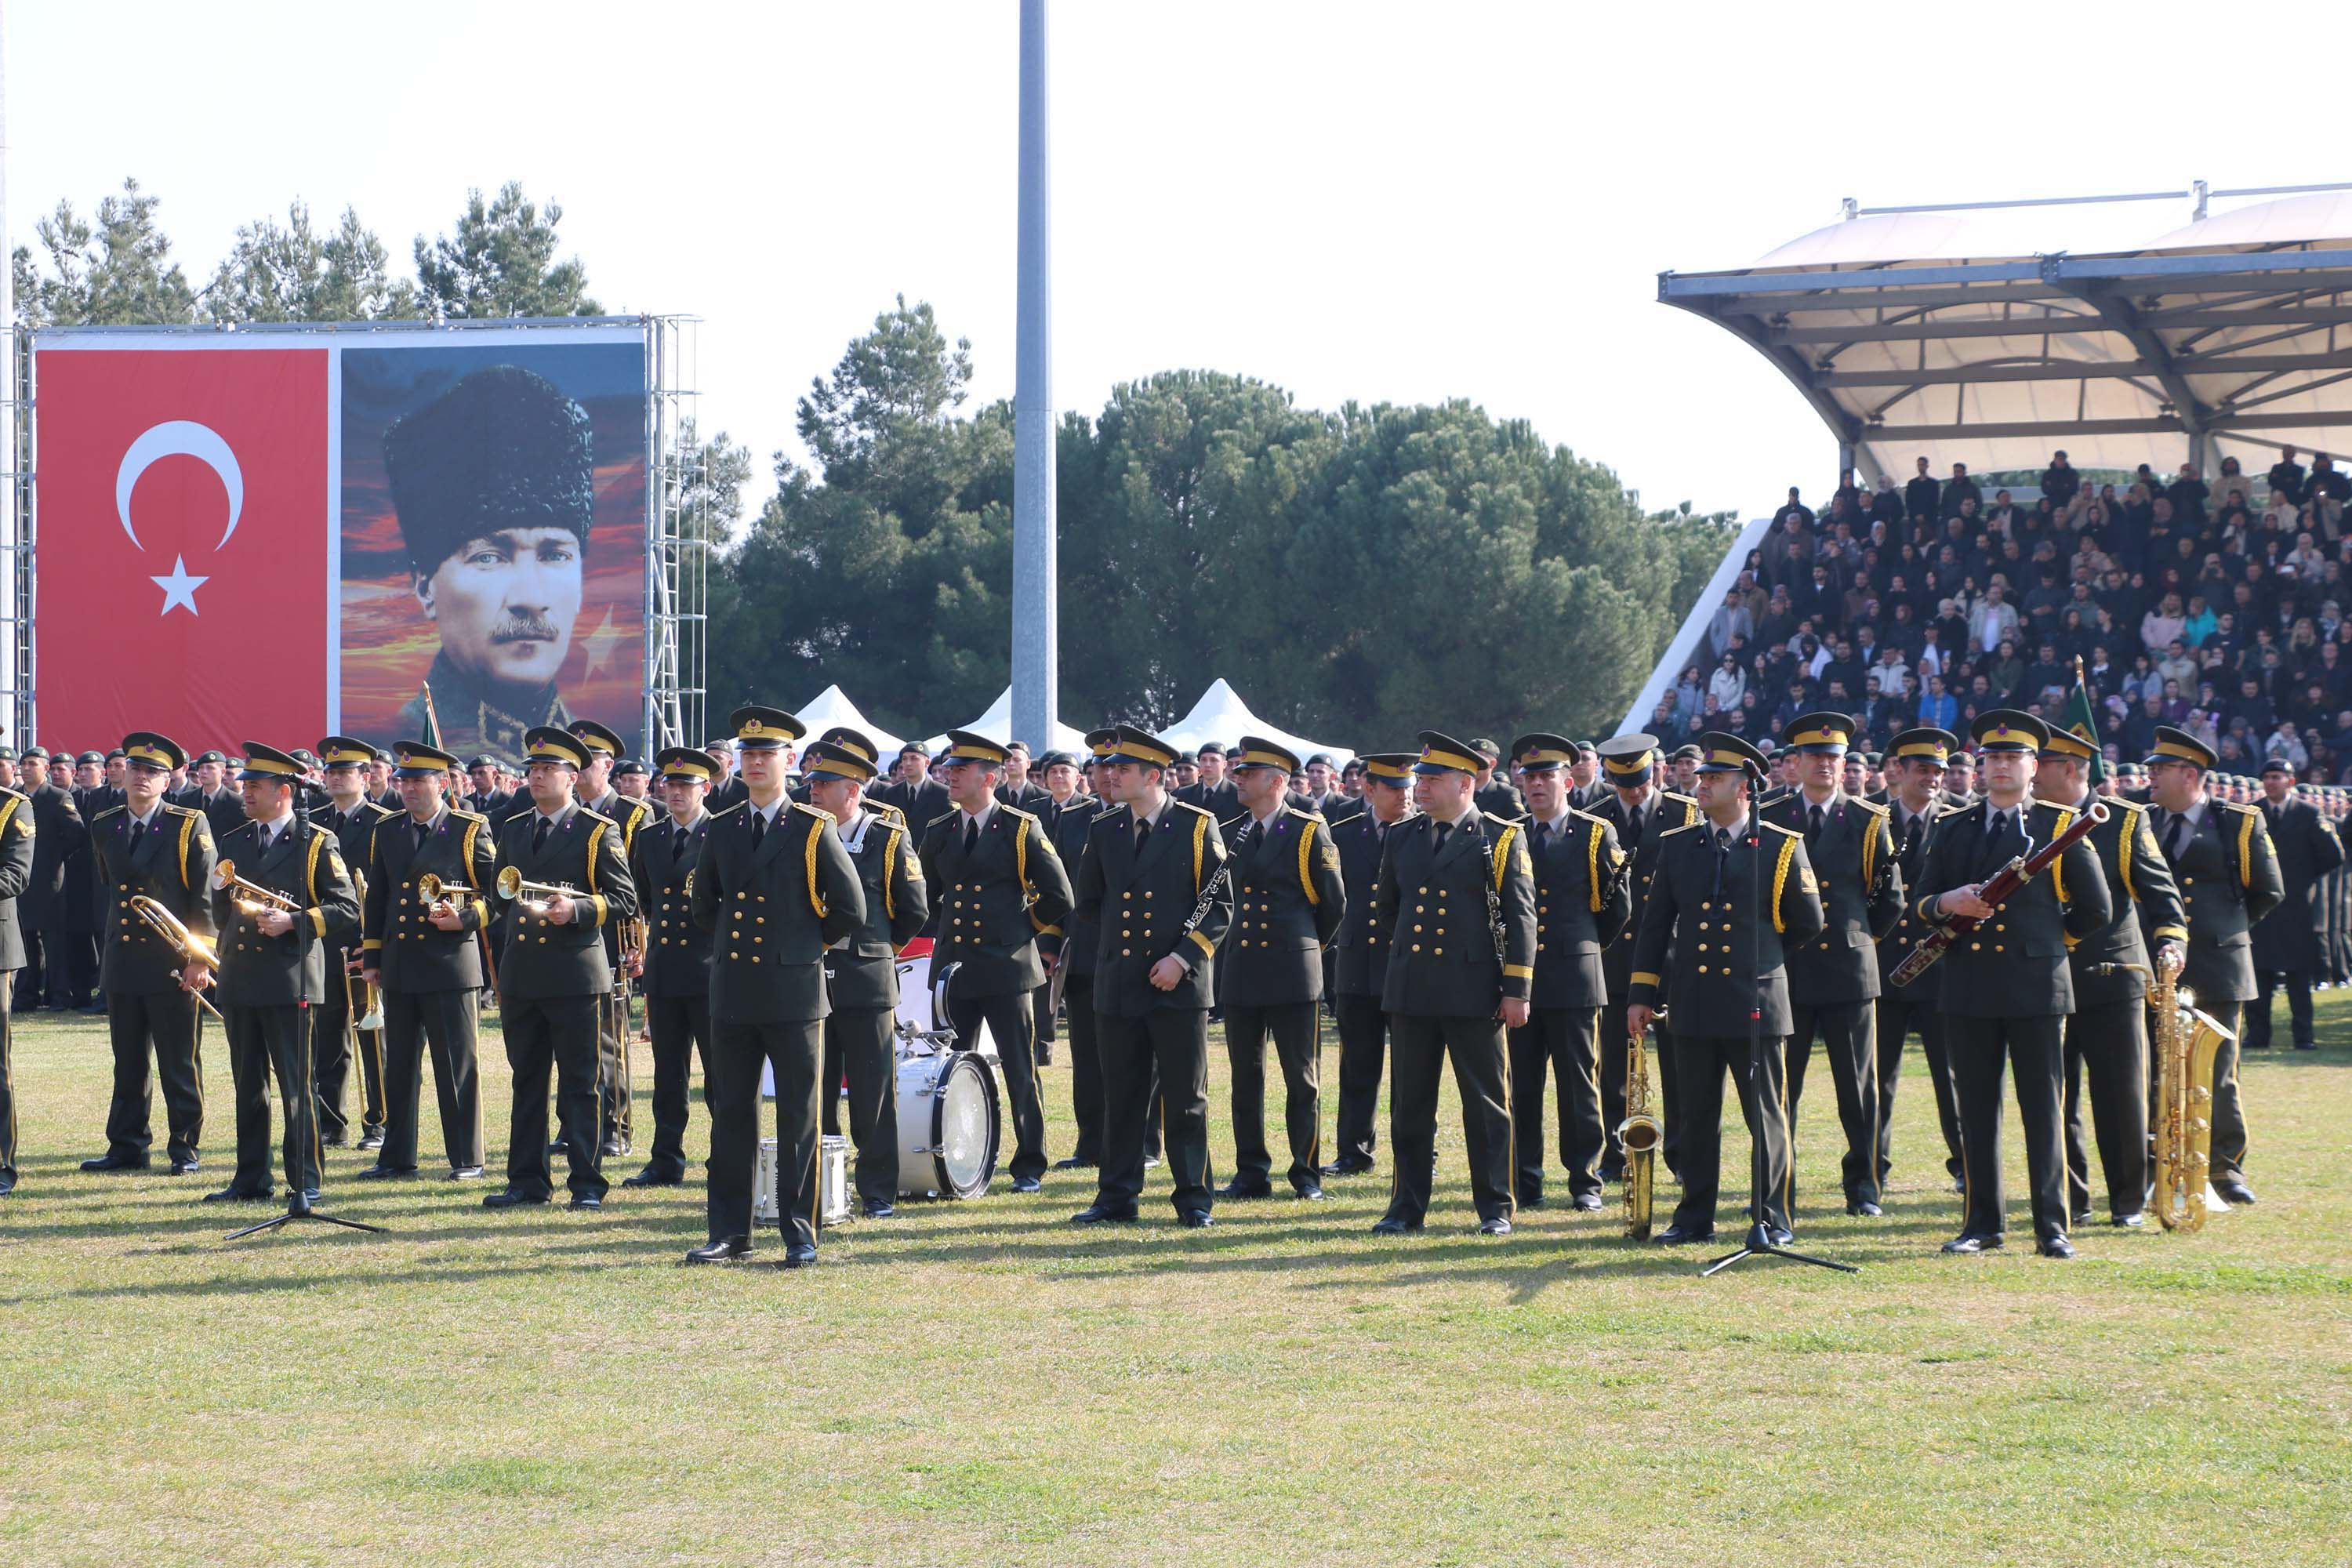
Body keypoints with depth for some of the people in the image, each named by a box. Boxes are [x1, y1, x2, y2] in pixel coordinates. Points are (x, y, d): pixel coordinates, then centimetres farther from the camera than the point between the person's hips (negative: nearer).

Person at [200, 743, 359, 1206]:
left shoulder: (316, 844, 0)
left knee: (297, 1083, -4)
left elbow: (347, 908, -6)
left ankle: (304, 1182, 0)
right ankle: (251, 1178, 16)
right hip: (238, 978, 6)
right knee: (248, 1086, 9)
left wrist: (293, 921, -16)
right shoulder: (232, 844, 16)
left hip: (290, 980, -6)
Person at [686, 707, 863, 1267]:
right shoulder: (720, 831, 10)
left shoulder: (813, 830, -2)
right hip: (733, 994, 4)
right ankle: (730, 1233, 11)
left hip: (794, 992, -4)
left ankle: (800, 1235, 5)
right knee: (731, 1114, 6)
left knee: (798, 1117, 0)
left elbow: (850, 909, 0)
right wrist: (734, 943, 13)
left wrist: (804, 944, 5)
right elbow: (703, 905, 24)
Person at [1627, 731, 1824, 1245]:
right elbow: (1655, 924, 10)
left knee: (1766, 1117, 1)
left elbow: (1807, 924, 8)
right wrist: (1642, 994, 6)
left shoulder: (1781, 847, 0)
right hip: (1694, 1005, 3)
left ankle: (1774, 1219, 8)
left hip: (1756, 1004, -3)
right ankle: (1695, 1218, 14)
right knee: (1697, 1119, 7)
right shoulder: (1677, 845, 8)